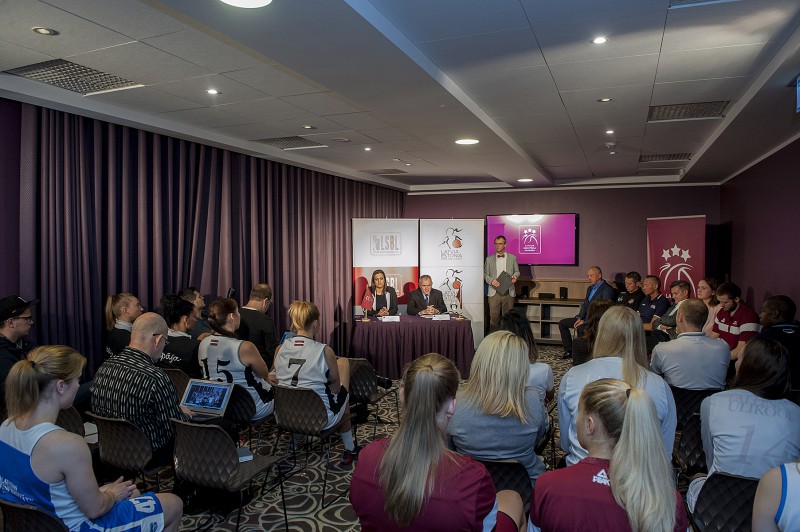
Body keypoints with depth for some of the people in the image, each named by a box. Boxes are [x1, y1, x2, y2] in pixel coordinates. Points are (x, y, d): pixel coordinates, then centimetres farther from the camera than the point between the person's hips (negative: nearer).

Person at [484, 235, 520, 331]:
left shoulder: (512, 258, 9)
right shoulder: (489, 259, 9)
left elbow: (517, 271, 15)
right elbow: (485, 274, 9)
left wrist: (515, 276, -9)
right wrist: (491, 280, -11)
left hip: (508, 292, 0)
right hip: (494, 292, 0)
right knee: (493, 316, 0)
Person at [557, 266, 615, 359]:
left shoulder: (607, 290, -14)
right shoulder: (590, 288, 15)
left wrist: (585, 321, -21)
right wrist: (579, 318, -2)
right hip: (585, 317, 10)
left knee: (580, 328, -35)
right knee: (562, 323, 6)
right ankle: (569, 350, 7)